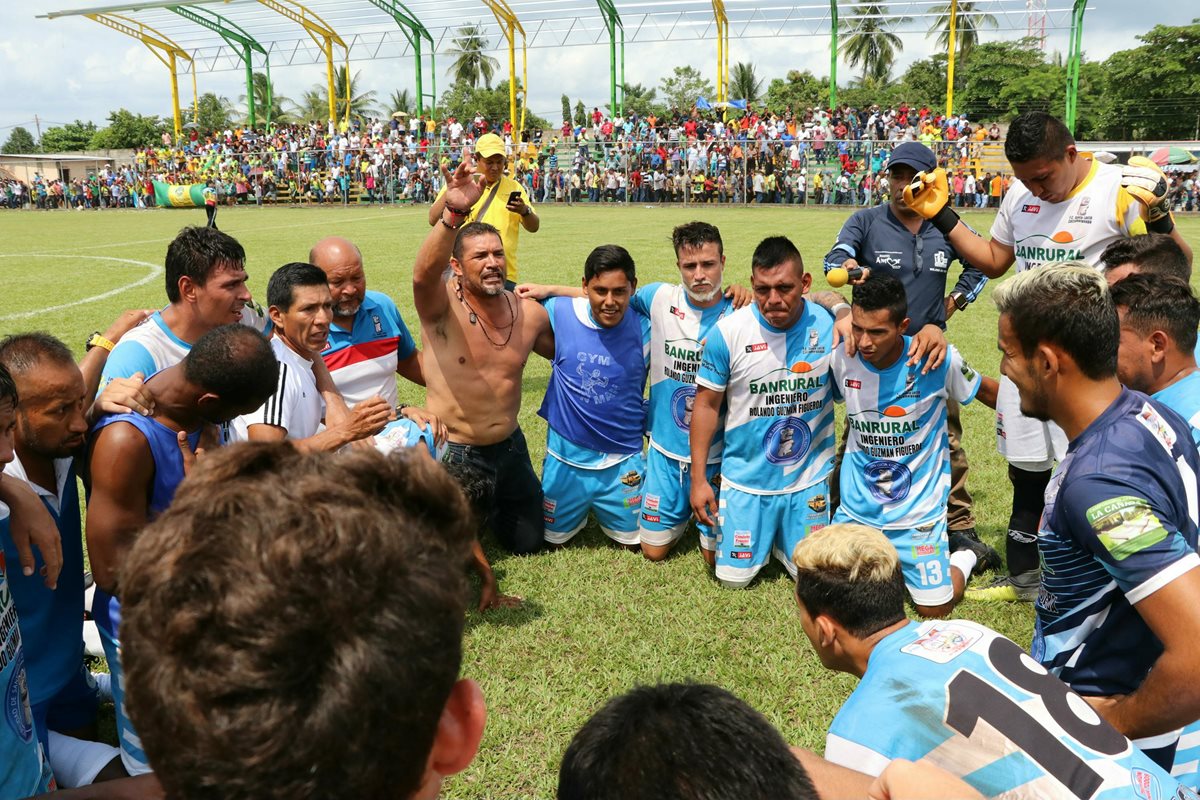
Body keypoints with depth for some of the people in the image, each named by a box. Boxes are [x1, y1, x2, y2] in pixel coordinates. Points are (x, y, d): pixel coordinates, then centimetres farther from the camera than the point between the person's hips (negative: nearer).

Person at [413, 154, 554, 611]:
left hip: (510, 447, 5)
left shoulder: (530, 314, -5)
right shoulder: (443, 306, -20)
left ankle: (484, 505, 49)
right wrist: (453, 214, -60)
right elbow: (424, 273, -45)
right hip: (452, 453, -5)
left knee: (529, 542, 23)